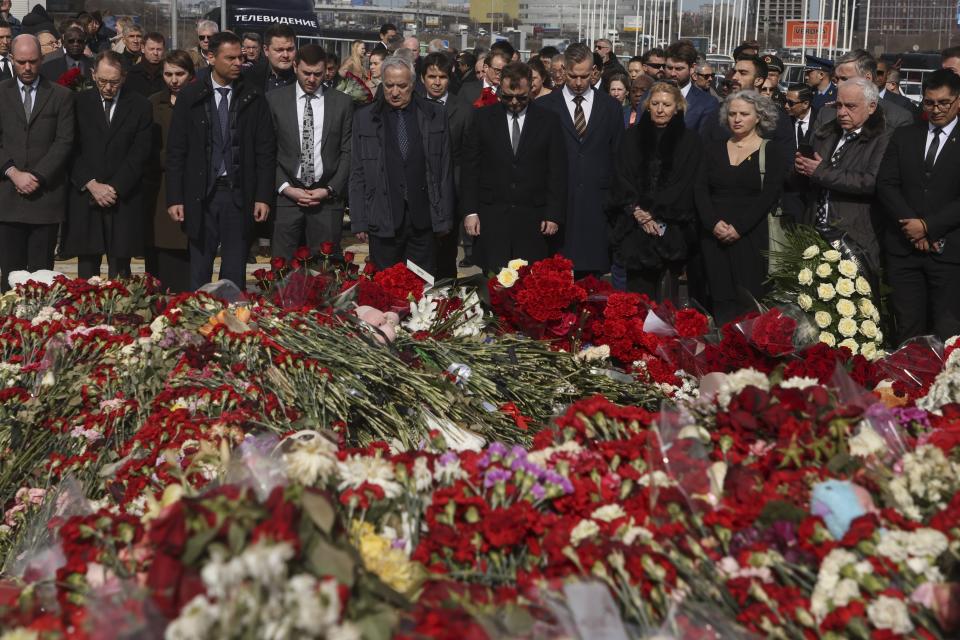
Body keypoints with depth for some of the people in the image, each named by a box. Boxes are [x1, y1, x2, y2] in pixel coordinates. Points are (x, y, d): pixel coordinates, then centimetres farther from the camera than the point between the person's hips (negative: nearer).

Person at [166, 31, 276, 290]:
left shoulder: (254, 98, 3)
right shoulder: (190, 96, 2)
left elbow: (266, 151, 3)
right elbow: (175, 151, 3)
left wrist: (263, 197, -3)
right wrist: (174, 198, -3)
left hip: (239, 196, 0)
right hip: (201, 194, 0)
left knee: (235, 273, 5)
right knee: (199, 271, 5)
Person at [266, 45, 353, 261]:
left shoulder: (342, 103, 7)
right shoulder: (274, 100, 5)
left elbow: (347, 152, 5)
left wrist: (330, 190, -4)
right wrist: (286, 187, -6)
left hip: (327, 197, 0)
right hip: (287, 195, 0)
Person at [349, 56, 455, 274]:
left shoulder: (435, 115, 6)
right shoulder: (364, 118, 6)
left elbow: (445, 171, 6)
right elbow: (357, 174, 5)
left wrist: (445, 218, 3)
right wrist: (359, 222, 0)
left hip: (424, 219, 0)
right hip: (382, 221, 0)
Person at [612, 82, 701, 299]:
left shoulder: (689, 140, 5)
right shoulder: (633, 136, 11)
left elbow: (683, 184, -2)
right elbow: (623, 178, 6)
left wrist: (653, 213, -9)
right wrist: (638, 212, -8)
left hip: (671, 227, -1)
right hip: (635, 226, 1)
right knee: (637, 289, -4)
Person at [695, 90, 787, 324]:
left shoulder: (772, 151, 4)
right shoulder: (713, 149, 14)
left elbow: (769, 194, -6)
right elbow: (700, 189, 5)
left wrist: (739, 227, -15)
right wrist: (714, 223, -11)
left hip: (751, 235, -3)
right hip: (714, 234, 3)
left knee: (749, 301, -8)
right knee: (721, 299, -2)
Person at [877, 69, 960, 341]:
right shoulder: (903, 136, 12)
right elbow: (886, 185, 3)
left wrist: (929, 226, -13)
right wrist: (913, 227, -9)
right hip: (904, 249, 2)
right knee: (908, 331, 5)